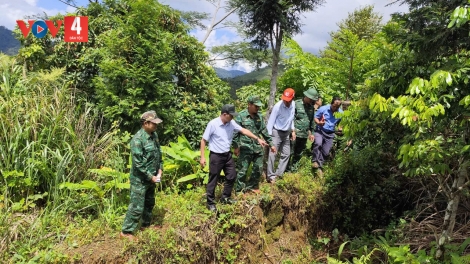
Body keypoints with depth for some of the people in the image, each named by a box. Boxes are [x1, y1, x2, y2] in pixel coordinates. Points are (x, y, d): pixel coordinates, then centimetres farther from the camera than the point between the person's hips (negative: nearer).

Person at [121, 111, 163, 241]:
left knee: (150, 203, 21)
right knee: (137, 206, -1)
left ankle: (146, 224, 40)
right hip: (140, 179, -8)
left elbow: (158, 153, 14)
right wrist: (150, 176, -18)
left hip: (151, 178, 8)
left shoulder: (154, 135, 2)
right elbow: (138, 163, -24)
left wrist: (160, 168, 4)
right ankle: (126, 231, 14)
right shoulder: (138, 139, -24)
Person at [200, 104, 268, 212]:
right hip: (216, 156, -6)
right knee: (213, 180, 3)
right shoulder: (213, 124, -18)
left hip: (227, 155, 7)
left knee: (231, 176, 14)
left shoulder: (231, 123, -2)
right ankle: (210, 203, 17)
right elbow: (203, 140, -12)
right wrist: (202, 157, -13)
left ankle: (225, 198, 32)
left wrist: (257, 139, -2)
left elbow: (244, 130, 3)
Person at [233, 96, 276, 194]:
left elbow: (264, 131, 16)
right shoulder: (241, 116, -8)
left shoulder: (259, 116, 10)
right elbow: (236, 133, -7)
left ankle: (252, 186, 32)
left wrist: (271, 144, 15)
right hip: (245, 148, -6)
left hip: (258, 147, 6)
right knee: (242, 170, 1)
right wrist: (236, 147, -10)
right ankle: (239, 190, 13)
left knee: (258, 168, 13)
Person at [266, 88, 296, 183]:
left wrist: (293, 130, 11)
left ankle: (279, 174, 22)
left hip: (286, 133, 7)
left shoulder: (293, 105, -3)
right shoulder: (278, 106, -21)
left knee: (286, 154, 11)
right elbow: (271, 121, -17)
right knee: (273, 154, -7)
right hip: (276, 132, -7)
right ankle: (271, 176, 2)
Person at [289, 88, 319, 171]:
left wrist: (311, 133, 20)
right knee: (290, 152, -2)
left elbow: (312, 121, 20)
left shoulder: (311, 107, 11)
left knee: (299, 153, 12)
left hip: (304, 135, 6)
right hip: (295, 133, -6)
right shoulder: (296, 104, -9)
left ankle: (293, 168, 25)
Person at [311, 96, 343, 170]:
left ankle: (319, 167, 21)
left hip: (330, 134, 3)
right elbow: (315, 118, -3)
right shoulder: (323, 109, -11)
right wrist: (319, 123, -24)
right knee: (318, 143, -32)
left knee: (326, 152, 3)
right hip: (320, 131, -3)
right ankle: (315, 161, -14)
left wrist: (340, 128, -7)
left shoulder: (341, 113, -1)